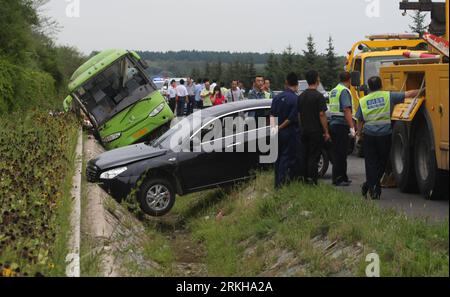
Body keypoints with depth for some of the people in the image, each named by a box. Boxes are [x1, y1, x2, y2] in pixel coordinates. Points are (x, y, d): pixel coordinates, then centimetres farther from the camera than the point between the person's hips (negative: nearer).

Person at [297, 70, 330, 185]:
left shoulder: (301, 96, 9)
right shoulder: (318, 96, -13)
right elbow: (322, 115, -15)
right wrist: (326, 132, -11)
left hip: (303, 131, 6)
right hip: (316, 131, -6)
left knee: (304, 155, 12)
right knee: (314, 157, -4)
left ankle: (303, 178, 15)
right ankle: (312, 181, -6)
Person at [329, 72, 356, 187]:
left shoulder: (334, 91, 17)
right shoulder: (345, 91, -12)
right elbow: (347, 110, -20)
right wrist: (352, 127, -23)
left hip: (333, 123, 9)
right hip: (342, 125, -9)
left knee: (337, 152, 13)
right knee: (341, 154, -6)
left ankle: (342, 177, 21)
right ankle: (338, 179, -5)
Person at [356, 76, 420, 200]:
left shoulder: (363, 101, 4)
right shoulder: (388, 96, -1)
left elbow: (360, 121, 6)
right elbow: (409, 94, 0)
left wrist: (359, 132, 20)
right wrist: (421, 91, 12)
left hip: (369, 135, 1)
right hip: (385, 134, -1)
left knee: (370, 163, 7)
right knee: (382, 162, 15)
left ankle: (371, 188, 3)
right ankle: (374, 185, 17)